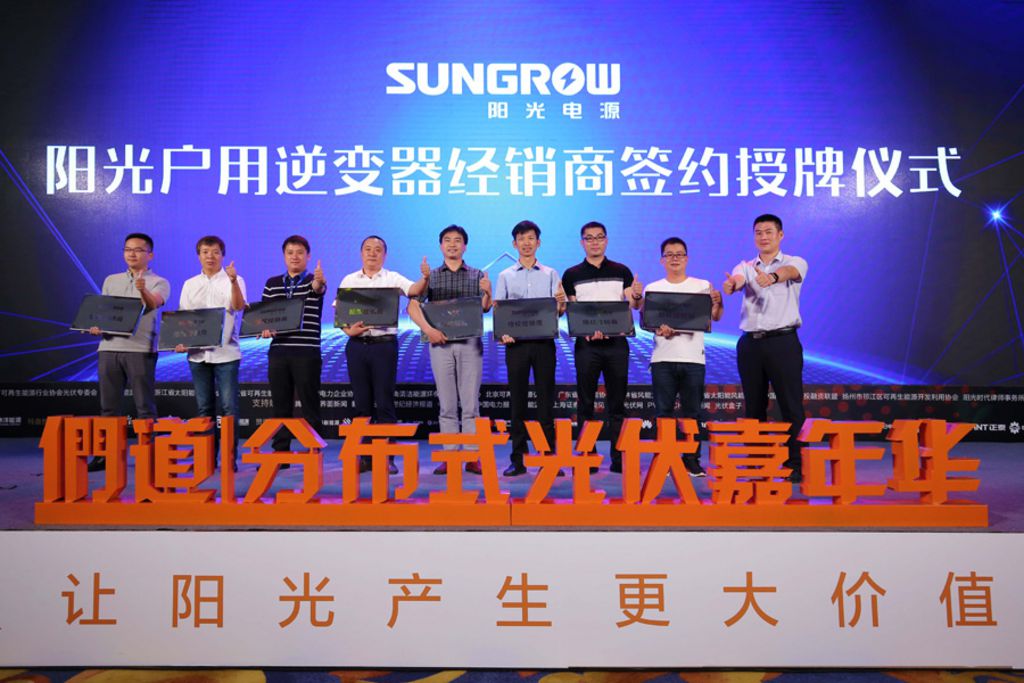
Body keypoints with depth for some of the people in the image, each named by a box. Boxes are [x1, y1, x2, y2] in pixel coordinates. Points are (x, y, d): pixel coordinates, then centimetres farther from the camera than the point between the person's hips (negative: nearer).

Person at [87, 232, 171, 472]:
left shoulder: (158, 283, 3)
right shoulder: (111, 281, 19)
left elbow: (154, 303, -18)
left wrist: (143, 290, -41)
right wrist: (96, 326, -1)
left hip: (140, 349, -5)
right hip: (109, 347, 5)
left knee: (145, 406, -4)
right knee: (108, 405, 7)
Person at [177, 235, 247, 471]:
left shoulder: (234, 281, 2)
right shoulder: (190, 285, 13)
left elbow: (239, 306, -16)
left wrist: (233, 281, -32)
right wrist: (180, 341, -3)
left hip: (226, 352, -4)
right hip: (197, 353, 4)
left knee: (228, 406, -6)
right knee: (204, 407, 8)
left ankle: (230, 457, -2)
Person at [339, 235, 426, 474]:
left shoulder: (393, 278, 4)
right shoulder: (349, 281, 12)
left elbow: (413, 290, -14)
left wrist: (425, 278, -34)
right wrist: (348, 330, -8)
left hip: (384, 344, -3)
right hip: (356, 345, 3)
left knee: (385, 402, -1)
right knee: (362, 402, 7)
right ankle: (364, 455, 15)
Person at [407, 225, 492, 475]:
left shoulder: (477, 276, 10)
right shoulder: (431, 276, 10)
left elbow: (485, 308, -1)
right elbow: (413, 306, 0)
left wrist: (487, 293, -22)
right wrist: (428, 329, -16)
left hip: (470, 343, -1)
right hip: (441, 343, 1)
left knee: (470, 403, -1)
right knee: (446, 404, 3)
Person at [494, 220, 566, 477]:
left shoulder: (550, 274, 10)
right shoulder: (505, 276, 11)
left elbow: (559, 311, 5)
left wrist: (561, 303, -19)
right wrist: (502, 333, -13)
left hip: (544, 342, 0)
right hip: (516, 342, 0)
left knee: (546, 398, 0)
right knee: (517, 400, 2)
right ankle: (518, 458, 7)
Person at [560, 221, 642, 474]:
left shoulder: (622, 272, 9)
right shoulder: (572, 275, 6)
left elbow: (632, 304, 2)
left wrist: (637, 297, -22)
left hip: (617, 342, 1)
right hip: (586, 344, -1)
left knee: (616, 403, 3)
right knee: (585, 403, 2)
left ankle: (618, 458, 7)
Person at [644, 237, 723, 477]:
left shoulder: (702, 286, 8)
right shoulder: (652, 289, 10)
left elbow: (715, 317, 0)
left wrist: (718, 302, -22)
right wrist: (659, 329, -17)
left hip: (693, 358, 0)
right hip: (663, 358, 0)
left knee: (692, 412, 3)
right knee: (664, 412, 1)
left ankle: (692, 459, 11)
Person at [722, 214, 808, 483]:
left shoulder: (795, 262, 4)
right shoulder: (745, 266, 12)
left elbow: (790, 272, -21)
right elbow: (738, 279, -13)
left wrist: (772, 276, -45)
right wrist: (731, 285, -39)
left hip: (783, 341, -3)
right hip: (750, 343, 3)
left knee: (791, 406, -3)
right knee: (754, 407, 7)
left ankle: (794, 464, 3)